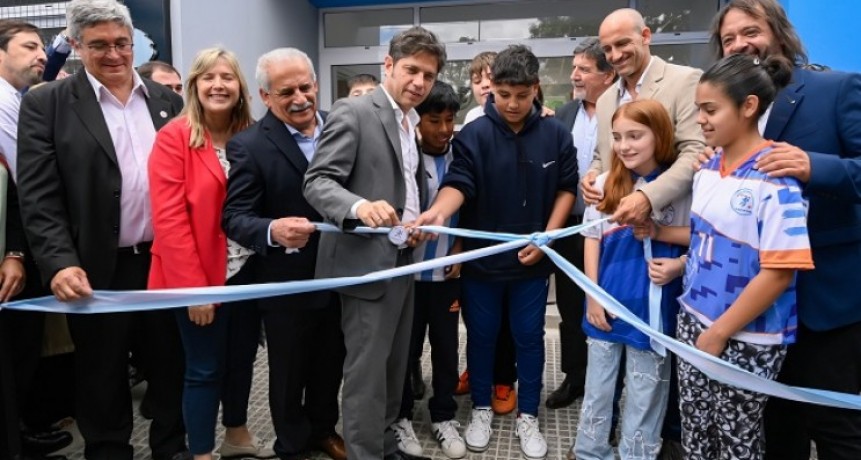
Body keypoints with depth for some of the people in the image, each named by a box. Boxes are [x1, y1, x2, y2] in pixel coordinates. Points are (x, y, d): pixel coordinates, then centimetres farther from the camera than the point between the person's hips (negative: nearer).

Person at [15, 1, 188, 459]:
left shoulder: (167, 100, 7)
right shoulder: (46, 104, -4)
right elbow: (39, 197, -9)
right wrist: (59, 263, -20)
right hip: (99, 272, -3)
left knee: (170, 368, 16)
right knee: (103, 382, 12)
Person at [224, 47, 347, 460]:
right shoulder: (249, 145, -14)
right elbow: (234, 217, -18)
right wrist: (272, 231, -38)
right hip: (287, 285, -4)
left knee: (331, 364, 23)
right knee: (289, 373, 16)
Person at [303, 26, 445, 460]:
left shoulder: (413, 123, 14)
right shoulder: (353, 111, -11)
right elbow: (317, 181, -19)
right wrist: (359, 205, -37)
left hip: (404, 258, 9)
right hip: (368, 261, -8)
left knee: (395, 363, 17)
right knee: (368, 368, -1)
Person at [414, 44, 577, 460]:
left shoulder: (555, 135, -3)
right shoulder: (473, 134, -10)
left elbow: (567, 188, 4)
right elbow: (459, 184, -19)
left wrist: (547, 236, -7)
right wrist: (439, 210, -40)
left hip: (531, 260, 1)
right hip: (481, 258, -1)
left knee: (529, 338, 13)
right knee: (481, 336, 14)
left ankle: (528, 416, 29)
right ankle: (481, 409, 33)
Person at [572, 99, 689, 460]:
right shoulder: (605, 183, -1)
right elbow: (592, 240, 3)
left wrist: (659, 232, -17)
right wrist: (592, 295, 0)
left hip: (653, 306, -2)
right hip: (608, 301, 3)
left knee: (645, 392, 12)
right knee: (597, 386, 16)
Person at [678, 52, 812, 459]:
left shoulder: (775, 177, -18)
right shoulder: (708, 167, 3)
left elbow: (779, 273, -20)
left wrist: (720, 332, -16)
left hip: (746, 338, -6)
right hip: (693, 319, 6)